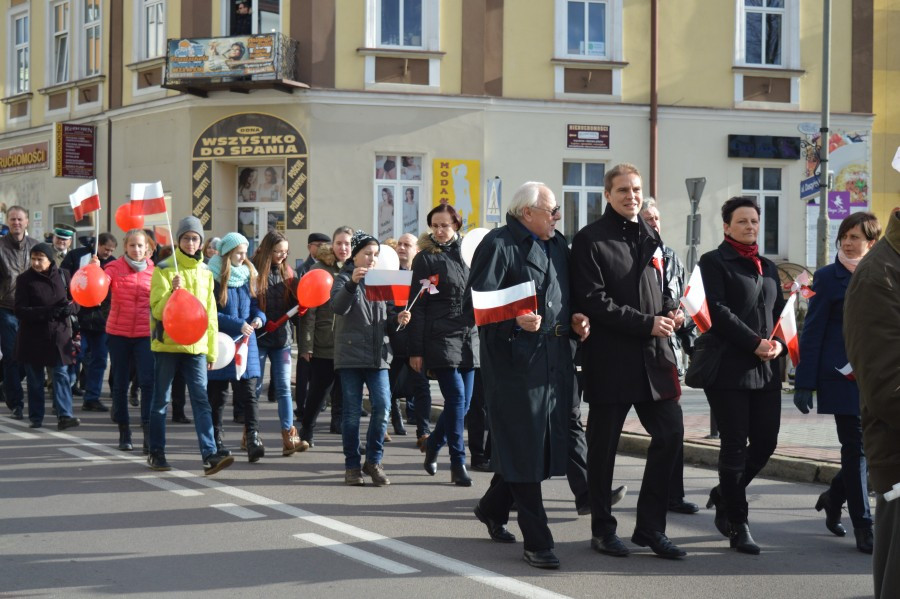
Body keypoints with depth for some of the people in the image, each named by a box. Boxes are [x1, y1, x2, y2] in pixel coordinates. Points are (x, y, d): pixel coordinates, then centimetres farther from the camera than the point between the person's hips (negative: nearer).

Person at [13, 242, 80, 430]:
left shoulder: (62, 276, 4)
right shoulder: (25, 279, -2)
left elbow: (76, 302, 9)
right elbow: (20, 310, -8)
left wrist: (69, 307, -16)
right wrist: (44, 312, -22)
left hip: (60, 335, 1)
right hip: (33, 337, -1)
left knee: (61, 374, -7)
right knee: (35, 379, 6)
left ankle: (64, 416, -12)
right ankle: (36, 418, 15)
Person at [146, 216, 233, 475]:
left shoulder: (205, 272, 11)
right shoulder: (164, 270, -3)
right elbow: (157, 310, -9)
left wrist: (211, 349, 12)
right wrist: (172, 291, -27)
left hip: (196, 346, 3)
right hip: (167, 344, -3)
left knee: (201, 399, -7)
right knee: (161, 401, 6)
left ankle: (210, 455, -14)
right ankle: (156, 453, 17)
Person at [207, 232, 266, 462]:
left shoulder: (248, 274, 8)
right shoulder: (213, 277, -8)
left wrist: (259, 317, -6)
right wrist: (237, 325, -17)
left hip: (245, 341, 4)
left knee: (248, 392, -6)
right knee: (217, 393, 8)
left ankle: (252, 437, -14)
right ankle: (216, 438, 18)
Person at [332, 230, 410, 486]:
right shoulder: (344, 278, 1)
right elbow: (338, 307, -19)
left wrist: (397, 320, 0)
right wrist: (352, 283, -34)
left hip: (377, 355, 4)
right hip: (350, 354, -4)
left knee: (382, 407, -8)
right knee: (352, 411, 1)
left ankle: (373, 461, 6)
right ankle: (352, 465, 10)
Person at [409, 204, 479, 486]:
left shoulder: (466, 254, 13)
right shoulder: (425, 258, -1)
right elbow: (417, 306, -4)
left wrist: (481, 337, 13)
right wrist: (415, 350, -8)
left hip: (468, 339, 5)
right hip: (440, 339, -5)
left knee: (463, 403, 7)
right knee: (456, 398, -12)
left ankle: (432, 445, 31)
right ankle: (458, 465, -7)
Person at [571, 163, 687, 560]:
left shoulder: (650, 238, 17)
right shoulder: (590, 240, -5)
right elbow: (594, 301, -14)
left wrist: (672, 310, 3)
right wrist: (646, 323, -16)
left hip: (654, 355, 6)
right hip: (611, 358, -6)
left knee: (670, 433, 1)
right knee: (603, 444, 3)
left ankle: (650, 527, 12)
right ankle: (602, 529, 16)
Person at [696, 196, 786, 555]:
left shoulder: (768, 267, 20)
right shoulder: (714, 263, -1)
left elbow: (780, 311, 19)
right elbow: (717, 311, -11)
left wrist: (779, 343, -2)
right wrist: (755, 343, -16)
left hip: (766, 370, 6)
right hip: (728, 368, -6)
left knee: (766, 443, 5)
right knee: (735, 445, -1)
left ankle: (725, 495, 29)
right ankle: (736, 523, 7)